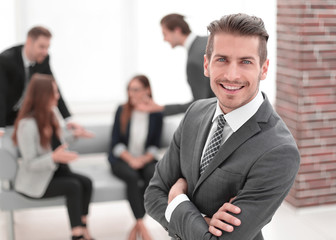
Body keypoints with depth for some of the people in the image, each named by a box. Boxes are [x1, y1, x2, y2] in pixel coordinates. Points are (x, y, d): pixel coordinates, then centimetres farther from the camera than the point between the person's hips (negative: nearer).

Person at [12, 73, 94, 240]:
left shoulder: (49, 115, 2)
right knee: (73, 186, -26)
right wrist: (54, 157, -41)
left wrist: (74, 135, 11)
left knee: (86, 182, -16)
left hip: (54, 171, 7)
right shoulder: (28, 124, -24)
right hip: (34, 181, -7)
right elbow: (30, 164, -25)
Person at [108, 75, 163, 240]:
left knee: (153, 174, -31)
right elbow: (116, 142, -1)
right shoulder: (122, 110, -1)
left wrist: (144, 159, -13)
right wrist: (130, 159, -14)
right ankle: (142, 226, -27)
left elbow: (155, 145, 5)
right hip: (121, 159, -1)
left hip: (145, 159, 1)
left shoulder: (156, 113, 1)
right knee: (132, 177, -33)